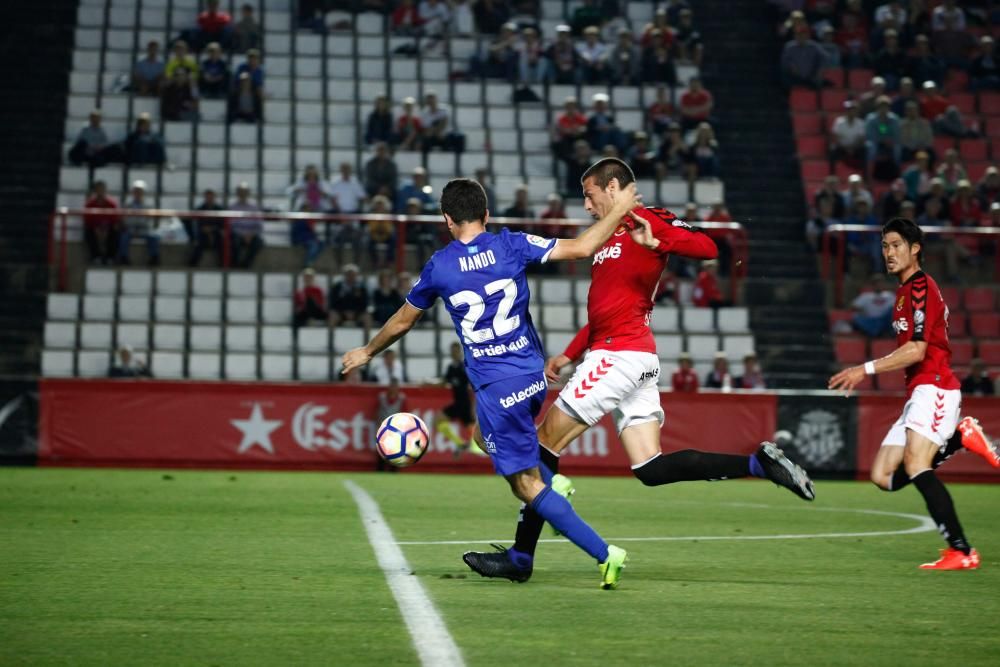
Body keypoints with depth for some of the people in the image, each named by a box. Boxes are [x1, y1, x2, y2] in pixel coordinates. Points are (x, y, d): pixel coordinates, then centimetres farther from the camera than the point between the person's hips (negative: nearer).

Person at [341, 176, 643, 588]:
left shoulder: (439, 267, -2)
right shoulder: (510, 245, -1)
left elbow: (401, 322, 13)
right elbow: (581, 247, -6)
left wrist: (367, 353, 31)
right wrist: (619, 210, 7)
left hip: (495, 389, -5)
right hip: (533, 376, 5)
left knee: (528, 486, 0)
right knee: (487, 439, 32)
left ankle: (605, 554, -8)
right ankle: (553, 483, 14)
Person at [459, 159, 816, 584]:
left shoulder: (646, 222, -6)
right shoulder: (608, 237, 23)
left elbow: (706, 248, -20)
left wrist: (656, 242, -35)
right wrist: (569, 355, 26)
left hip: (621, 353, -10)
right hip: (632, 357, 10)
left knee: (545, 442, -5)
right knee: (650, 468, 2)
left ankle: (521, 557, -3)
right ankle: (758, 464, 0)